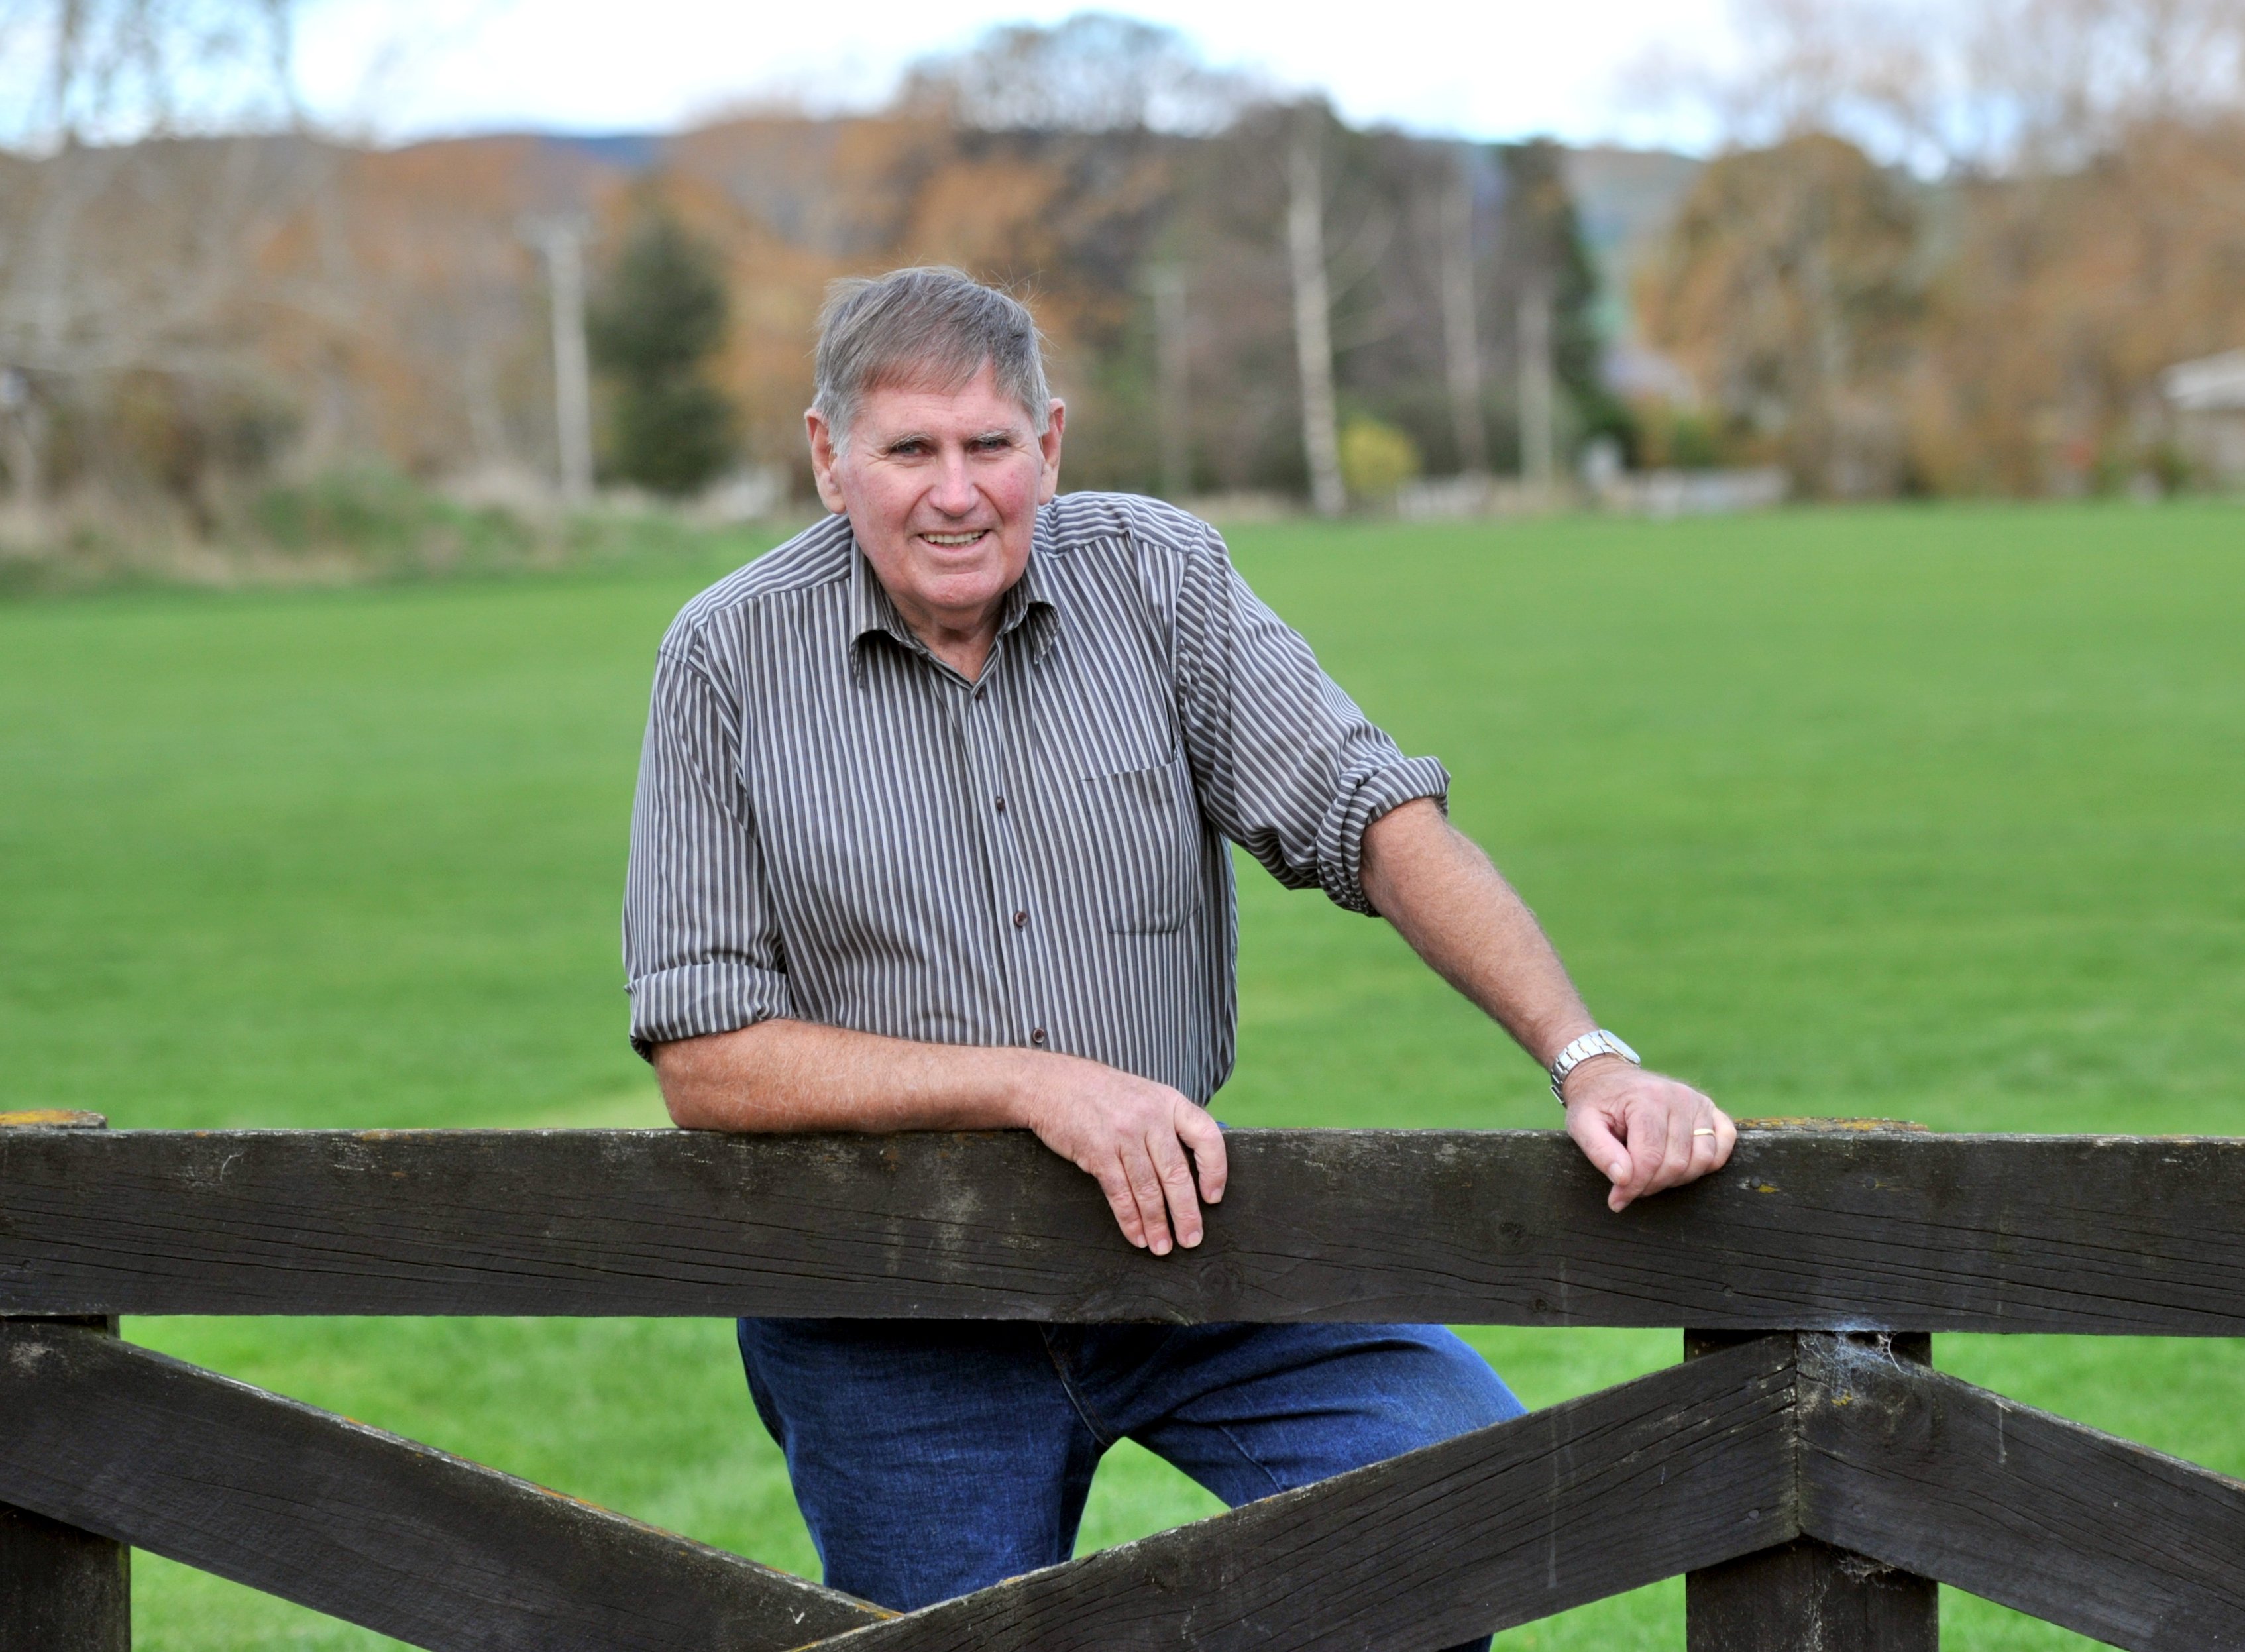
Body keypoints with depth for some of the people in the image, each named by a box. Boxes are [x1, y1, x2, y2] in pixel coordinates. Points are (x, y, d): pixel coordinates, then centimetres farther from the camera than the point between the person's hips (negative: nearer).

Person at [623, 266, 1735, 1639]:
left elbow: (1377, 818, -8)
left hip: (1179, 1225, 1)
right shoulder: (731, 660, -7)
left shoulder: (1157, 575, -2)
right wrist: (1036, 1082, -18)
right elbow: (708, 1061, -9)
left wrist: (1586, 1057, -23)